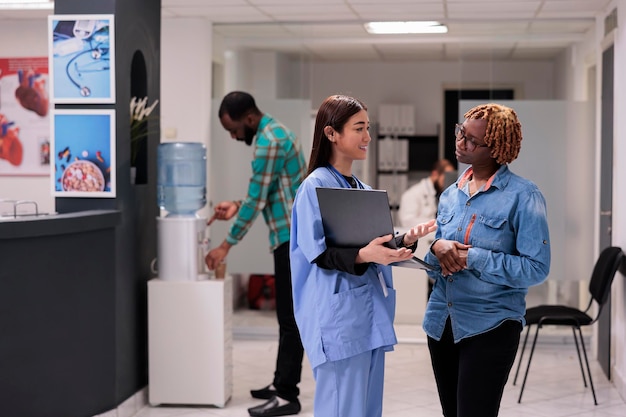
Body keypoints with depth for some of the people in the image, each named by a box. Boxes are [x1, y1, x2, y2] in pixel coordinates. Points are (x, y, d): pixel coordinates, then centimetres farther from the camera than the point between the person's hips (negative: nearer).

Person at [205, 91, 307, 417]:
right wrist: (238, 207, 13)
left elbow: (257, 199, -18)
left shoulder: (268, 141, -18)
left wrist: (226, 246, -13)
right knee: (289, 315, 14)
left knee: (290, 317, -8)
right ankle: (283, 384, 21)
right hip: (294, 235, 10)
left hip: (293, 238, -10)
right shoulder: (274, 132, 15)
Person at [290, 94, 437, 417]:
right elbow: (319, 253, -16)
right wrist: (363, 255, -30)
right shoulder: (316, 185, -9)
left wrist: (404, 241, -1)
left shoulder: (363, 189, 16)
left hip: (371, 312, 8)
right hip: (339, 315, -8)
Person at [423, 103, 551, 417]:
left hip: (490, 326, -6)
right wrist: (437, 249, -11)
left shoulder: (523, 196, -10)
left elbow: (536, 268, -16)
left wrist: (472, 257, -20)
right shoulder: (451, 194, 9)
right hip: (441, 321, 7)